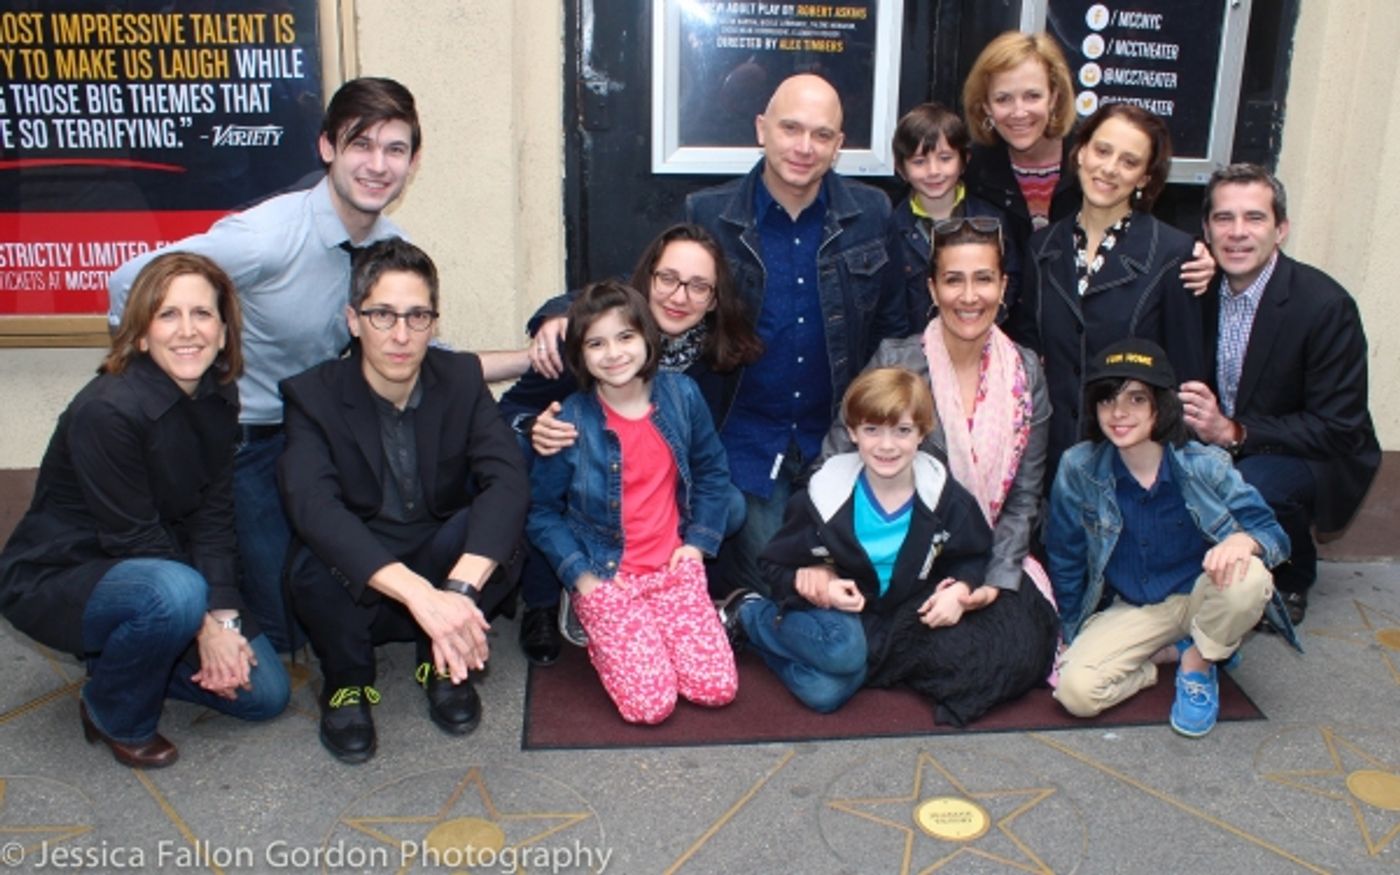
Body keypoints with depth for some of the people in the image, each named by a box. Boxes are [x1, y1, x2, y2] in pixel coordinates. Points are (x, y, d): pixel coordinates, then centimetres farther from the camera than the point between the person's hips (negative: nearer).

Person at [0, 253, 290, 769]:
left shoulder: (217, 399, -5)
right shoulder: (106, 411, -26)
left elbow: (213, 519, -6)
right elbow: (133, 539, -24)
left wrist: (223, 616, -17)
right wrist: (205, 625, -21)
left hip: (165, 571, 7)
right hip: (55, 580, -7)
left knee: (265, 692, 0)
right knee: (176, 592, -38)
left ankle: (120, 657, 20)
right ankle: (114, 714, -8)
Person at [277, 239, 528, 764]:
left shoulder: (462, 379, -9)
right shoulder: (313, 396, -16)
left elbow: (509, 481, -24)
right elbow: (313, 506, -33)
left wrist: (459, 587, -42)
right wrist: (422, 595, -47)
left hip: (442, 565, 1)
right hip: (355, 589, -1)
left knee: (491, 525, -29)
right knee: (313, 567, -34)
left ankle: (442, 663, -1)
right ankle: (348, 680, -1)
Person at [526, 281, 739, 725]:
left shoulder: (681, 394, -3)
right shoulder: (571, 423, -12)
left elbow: (713, 471, 11)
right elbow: (542, 511, -3)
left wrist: (698, 541, 3)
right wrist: (580, 575, -11)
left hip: (675, 569, 4)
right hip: (605, 577, -3)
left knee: (717, 688, -7)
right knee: (651, 703, -14)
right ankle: (600, 636, 16)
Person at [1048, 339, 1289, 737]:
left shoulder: (1205, 466, -14)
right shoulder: (1078, 469, -12)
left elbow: (1272, 533, -12)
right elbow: (1065, 560, 1)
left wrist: (1245, 541, -38)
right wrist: (1073, 640, 6)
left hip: (1199, 597, 0)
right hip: (1129, 612, 0)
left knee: (1249, 578, -34)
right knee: (1076, 691, -25)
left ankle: (1199, 663, -3)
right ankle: (1176, 652, 3)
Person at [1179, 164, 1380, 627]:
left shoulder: (1326, 305, -18)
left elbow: (1340, 429, -18)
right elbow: (1181, 380, 5)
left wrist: (1234, 432, -30)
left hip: (1314, 461, -4)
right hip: (1221, 446, 4)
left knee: (1254, 484, -35)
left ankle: (1292, 580, -2)